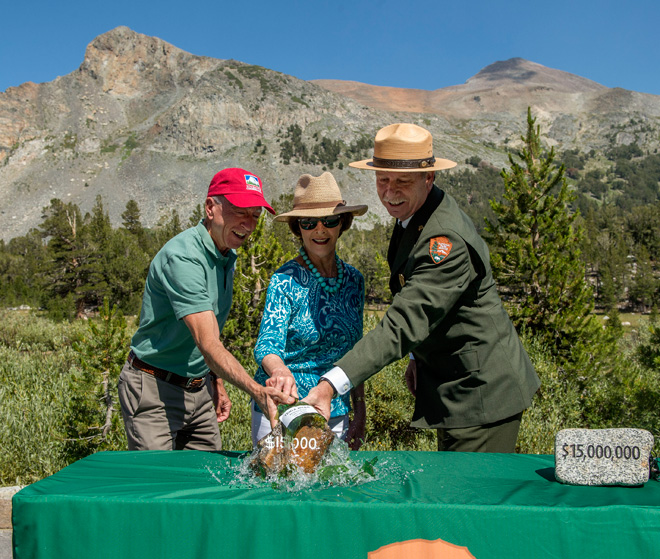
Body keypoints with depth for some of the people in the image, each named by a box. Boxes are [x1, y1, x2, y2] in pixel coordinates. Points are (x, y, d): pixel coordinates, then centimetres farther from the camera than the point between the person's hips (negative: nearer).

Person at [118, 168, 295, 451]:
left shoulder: (227, 256, 7)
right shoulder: (182, 257, -23)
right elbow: (207, 342, -32)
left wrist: (216, 383, 15)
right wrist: (257, 391, -43)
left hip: (199, 386, 8)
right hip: (155, 389, -8)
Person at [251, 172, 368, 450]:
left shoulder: (353, 279, 5)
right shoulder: (285, 280, -11)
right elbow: (267, 344, -22)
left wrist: (360, 414, 11)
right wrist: (280, 371, -44)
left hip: (334, 413, 5)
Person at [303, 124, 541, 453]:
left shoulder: (446, 240, -27)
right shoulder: (412, 216, 5)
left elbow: (403, 325, -35)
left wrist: (331, 385, -40)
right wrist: (419, 356, 10)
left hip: (481, 394, -10)